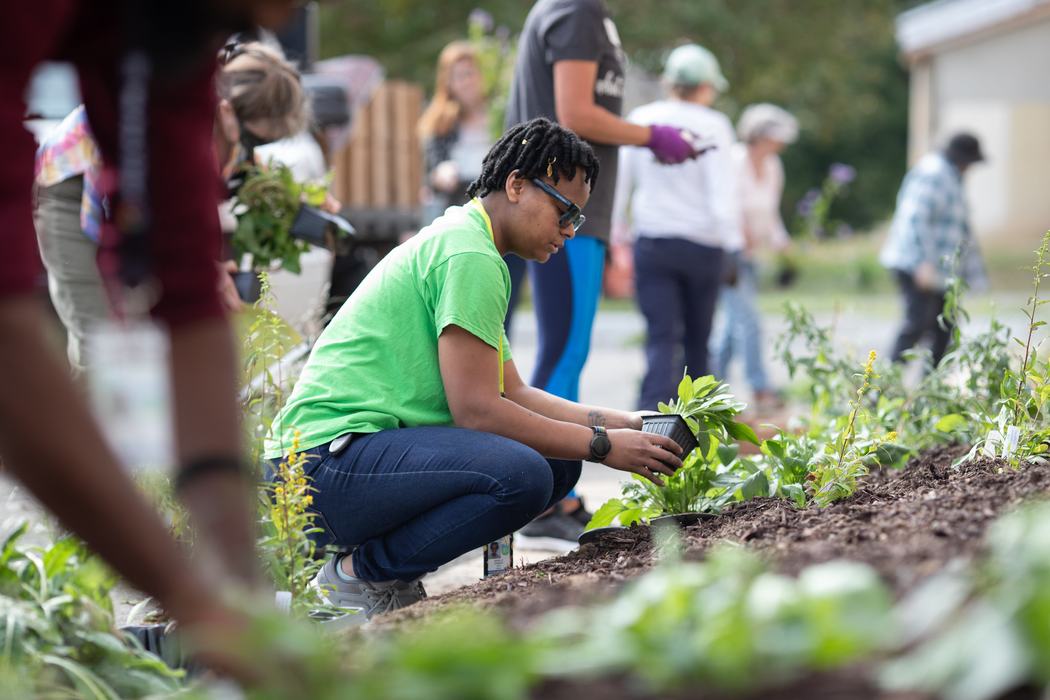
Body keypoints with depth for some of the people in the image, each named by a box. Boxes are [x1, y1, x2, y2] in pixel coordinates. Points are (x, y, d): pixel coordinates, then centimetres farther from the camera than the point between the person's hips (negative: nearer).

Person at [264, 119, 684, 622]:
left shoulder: (463, 245, 21)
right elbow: (477, 410, -17)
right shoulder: (470, 256, -12)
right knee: (521, 474, -29)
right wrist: (601, 445, -11)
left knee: (556, 462, 5)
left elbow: (513, 394, 22)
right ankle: (362, 573, -10)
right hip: (327, 462, -11)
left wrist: (625, 424, 12)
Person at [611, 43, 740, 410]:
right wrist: (733, 243, -8)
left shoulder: (641, 119, 2)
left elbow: (621, 181, 8)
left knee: (662, 338, -2)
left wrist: (619, 231, 18)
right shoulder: (713, 125, -8)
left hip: (651, 242, 1)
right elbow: (722, 190, -12)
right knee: (698, 339, 14)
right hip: (702, 243, -1)